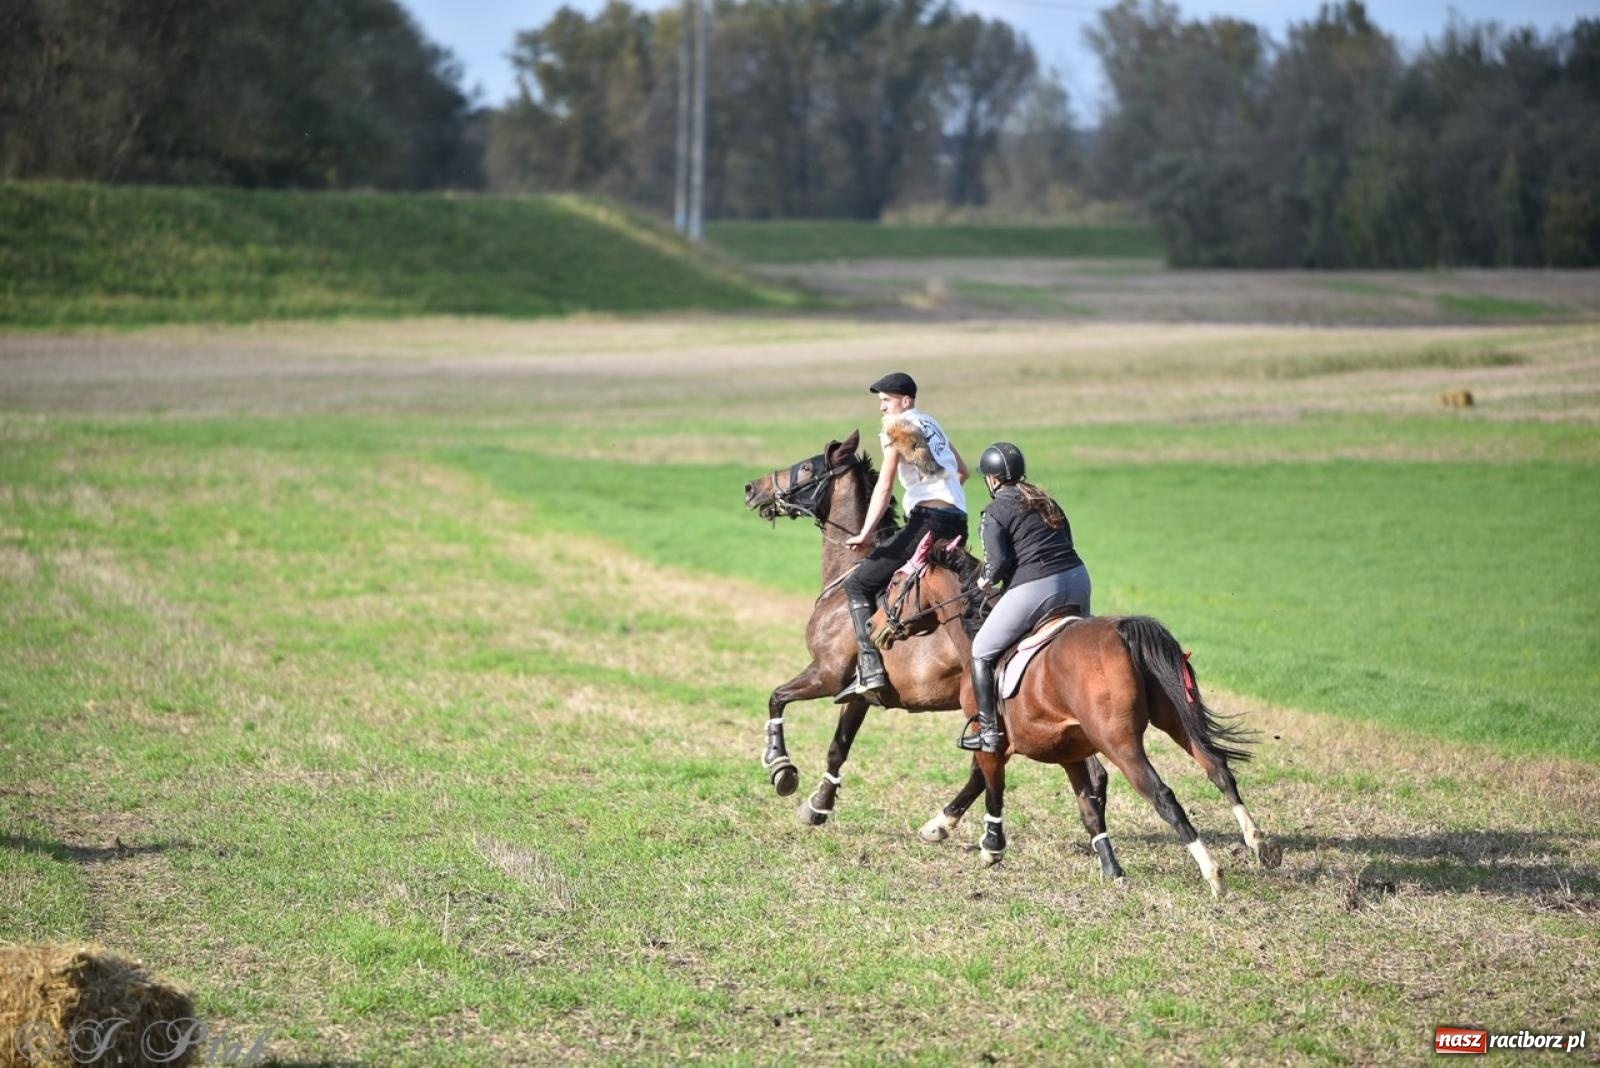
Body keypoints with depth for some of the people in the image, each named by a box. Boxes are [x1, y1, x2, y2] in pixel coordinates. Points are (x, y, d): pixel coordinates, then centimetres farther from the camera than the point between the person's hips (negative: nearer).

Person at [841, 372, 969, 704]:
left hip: (928, 519, -9)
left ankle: (870, 670, -19)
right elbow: (962, 470, 36)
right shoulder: (932, 424, 24)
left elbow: (884, 486, -11)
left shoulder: (896, 427, -1)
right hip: (958, 523, 9)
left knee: (858, 584, -5)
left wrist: (866, 534, -14)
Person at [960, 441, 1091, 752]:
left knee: (981, 653, 8)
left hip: (1032, 590, -6)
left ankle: (989, 732, 5)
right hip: (1077, 577, 6)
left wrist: (987, 580, 8)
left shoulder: (994, 514, -2)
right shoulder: (1046, 501, 18)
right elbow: (1066, 540, 16)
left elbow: (998, 561, -11)